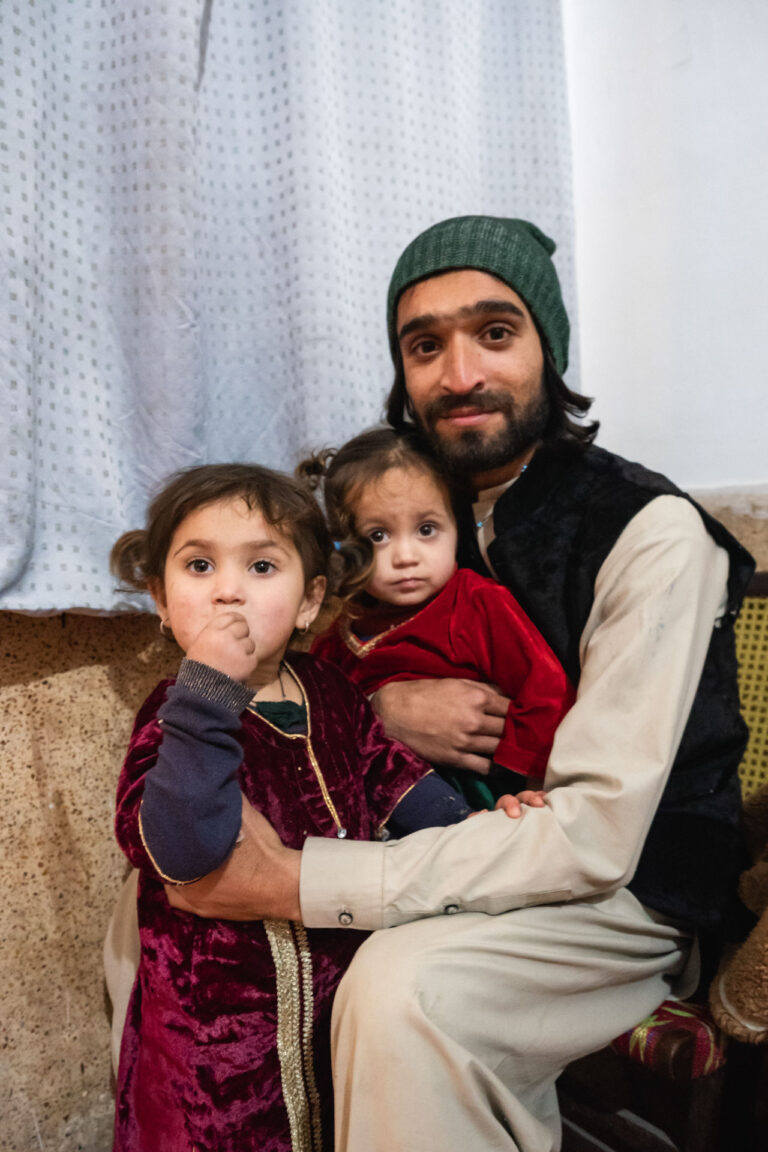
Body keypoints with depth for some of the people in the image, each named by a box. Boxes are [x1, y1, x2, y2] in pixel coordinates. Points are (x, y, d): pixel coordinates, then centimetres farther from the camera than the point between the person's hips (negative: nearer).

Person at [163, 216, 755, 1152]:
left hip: (627, 886, -5)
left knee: (401, 986, -34)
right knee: (161, 876, -4)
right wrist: (382, 703, -18)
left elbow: (595, 835, -25)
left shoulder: (649, 532, -19)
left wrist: (296, 882, -29)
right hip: (472, 852, 6)